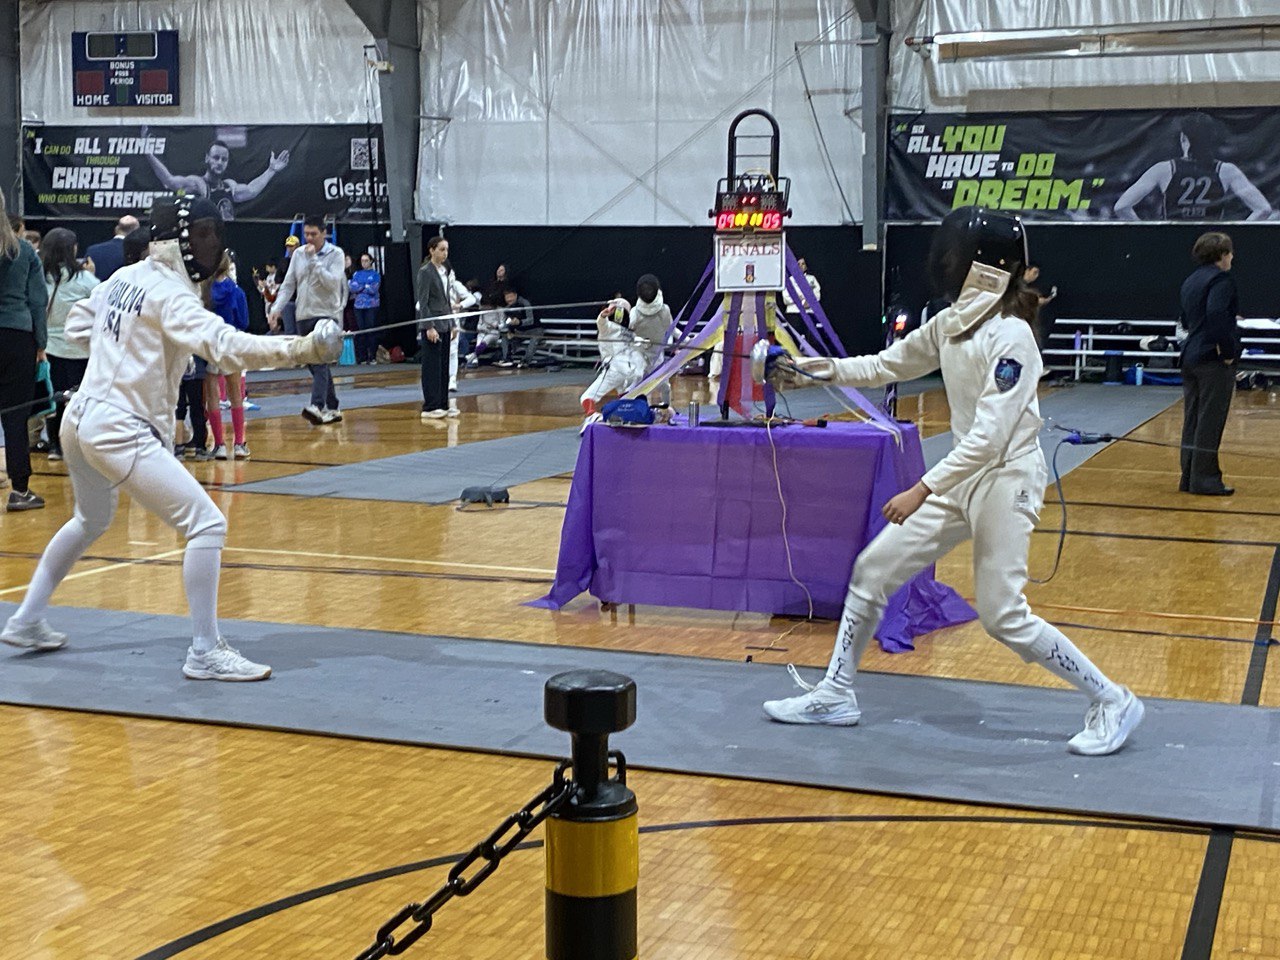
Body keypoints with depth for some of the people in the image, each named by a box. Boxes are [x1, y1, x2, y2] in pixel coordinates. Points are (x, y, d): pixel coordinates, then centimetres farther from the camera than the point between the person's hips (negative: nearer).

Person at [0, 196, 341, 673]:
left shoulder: (125, 276, 9)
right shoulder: (169, 294, -15)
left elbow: (77, 325, 22)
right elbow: (224, 345, -32)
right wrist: (299, 349, -41)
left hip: (81, 419, 9)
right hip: (122, 432, -9)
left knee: (91, 522, 32)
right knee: (207, 525, -9)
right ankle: (205, 652, -8)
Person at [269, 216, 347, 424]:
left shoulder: (335, 254, -3)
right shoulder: (298, 254, 10)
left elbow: (333, 282, -17)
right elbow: (288, 285, 11)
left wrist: (314, 259, -16)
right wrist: (276, 309, -1)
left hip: (326, 315, -6)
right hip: (304, 317, 6)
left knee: (319, 361, -21)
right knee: (316, 365, 8)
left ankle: (317, 406, -33)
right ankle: (332, 409, 16)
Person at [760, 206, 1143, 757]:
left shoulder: (1011, 337, -21)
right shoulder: (952, 323, 3)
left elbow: (989, 436, -27)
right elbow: (887, 366, 16)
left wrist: (923, 491, -28)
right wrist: (821, 370, 2)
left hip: (1006, 480, -8)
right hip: (965, 475, 8)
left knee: (1003, 617, -6)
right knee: (871, 571, 6)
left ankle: (1111, 703, 10)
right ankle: (836, 695, 19)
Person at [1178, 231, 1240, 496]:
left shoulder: (1191, 280, 16)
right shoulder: (1221, 279, -12)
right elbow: (1216, 314, -26)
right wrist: (1228, 351, -19)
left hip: (1191, 355, 9)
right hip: (1214, 360, -9)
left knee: (1192, 420, 11)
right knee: (1210, 421, -4)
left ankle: (1189, 477, 15)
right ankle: (1204, 479, -1)